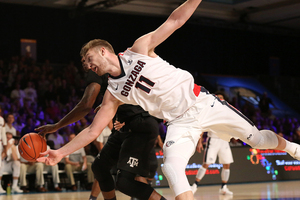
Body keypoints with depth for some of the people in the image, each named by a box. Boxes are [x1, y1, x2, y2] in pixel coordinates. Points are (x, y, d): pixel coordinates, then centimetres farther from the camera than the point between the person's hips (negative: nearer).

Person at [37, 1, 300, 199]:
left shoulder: (140, 48, -6)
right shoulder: (113, 94, 0)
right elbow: (93, 130, 1)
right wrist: (61, 153, -6)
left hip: (200, 101, -2)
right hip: (180, 123, 2)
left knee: (256, 138, 6)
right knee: (172, 167, -25)